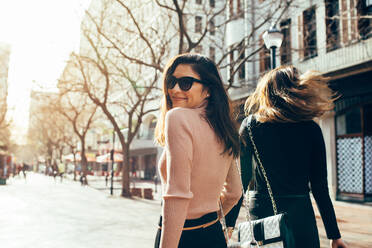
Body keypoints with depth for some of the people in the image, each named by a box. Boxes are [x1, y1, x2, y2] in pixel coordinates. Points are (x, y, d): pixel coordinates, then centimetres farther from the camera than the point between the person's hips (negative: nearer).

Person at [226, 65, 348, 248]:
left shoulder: (250, 125, -2)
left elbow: (242, 179, -2)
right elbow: (319, 186, -1)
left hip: (260, 212, 1)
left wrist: (229, 223, 5)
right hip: (300, 213, 0)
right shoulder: (311, 129, -1)